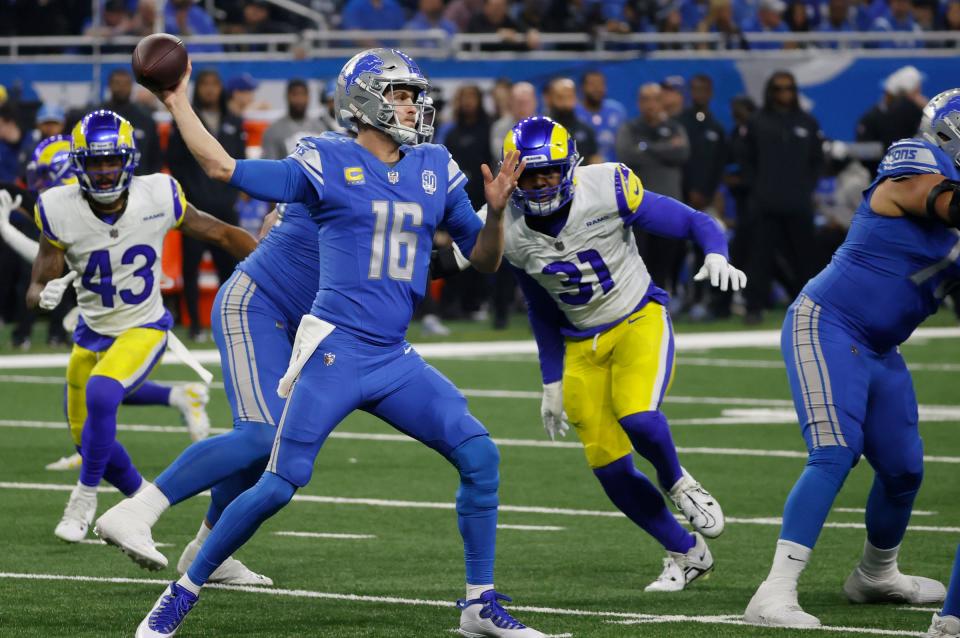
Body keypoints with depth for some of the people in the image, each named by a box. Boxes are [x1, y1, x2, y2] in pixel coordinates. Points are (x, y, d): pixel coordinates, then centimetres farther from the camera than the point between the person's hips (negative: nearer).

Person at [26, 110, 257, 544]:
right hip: (93, 333, 3)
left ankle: (86, 494, -10)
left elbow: (220, 233, -4)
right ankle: (140, 496, 41)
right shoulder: (60, 212, -18)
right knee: (88, 437, 12)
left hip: (143, 329, -3)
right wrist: (46, 295, -38)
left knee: (100, 394, -30)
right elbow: (35, 291, -13)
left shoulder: (158, 198, -19)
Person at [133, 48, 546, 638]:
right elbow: (223, 168, 1)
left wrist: (496, 211, -3)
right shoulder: (327, 164, -3)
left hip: (396, 361, 5)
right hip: (335, 351, -5)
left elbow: (485, 260, 16)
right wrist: (178, 101, 1)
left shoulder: (435, 170, 11)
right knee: (280, 485, -9)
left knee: (480, 456, -6)